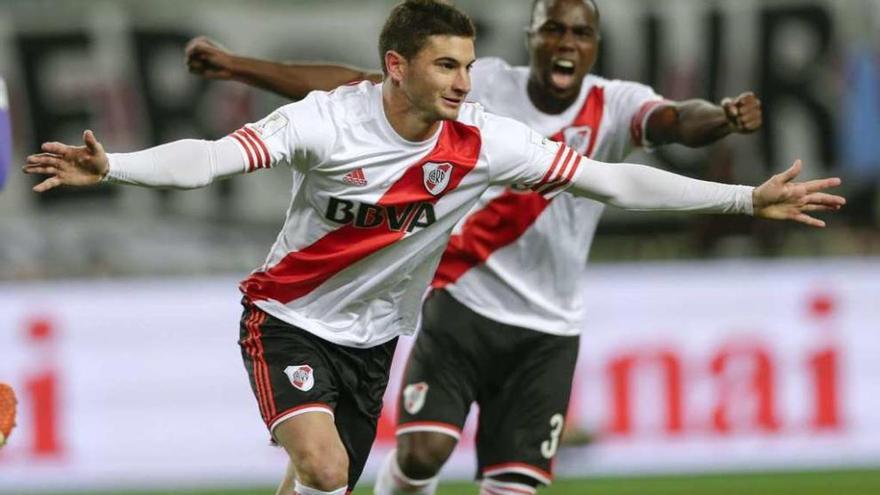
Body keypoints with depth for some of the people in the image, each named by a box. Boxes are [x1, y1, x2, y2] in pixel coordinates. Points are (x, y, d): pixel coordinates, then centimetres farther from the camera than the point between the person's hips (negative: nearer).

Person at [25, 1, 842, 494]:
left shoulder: (480, 144, -13)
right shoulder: (328, 121, -23)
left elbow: (612, 181, -10)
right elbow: (210, 158, -32)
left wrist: (747, 199, -13)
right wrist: (109, 168, -51)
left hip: (371, 339, 5)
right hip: (287, 319, -5)